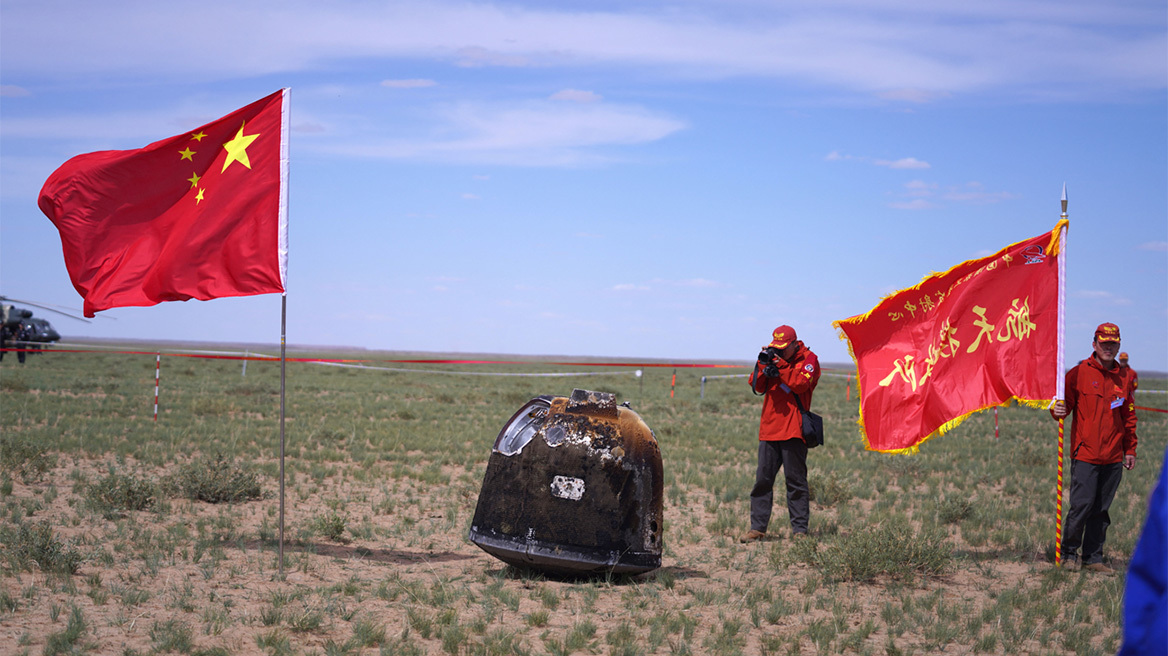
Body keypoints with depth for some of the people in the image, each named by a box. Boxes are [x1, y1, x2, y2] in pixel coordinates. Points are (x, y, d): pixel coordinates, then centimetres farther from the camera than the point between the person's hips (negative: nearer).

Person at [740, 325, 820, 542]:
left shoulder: (808, 359, 2)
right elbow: (758, 387, 8)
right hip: (769, 427, 5)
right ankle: (757, 528, 5)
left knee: (795, 480, -1)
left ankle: (800, 529, 3)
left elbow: (801, 383, -14)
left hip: (793, 430, -5)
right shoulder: (773, 357, 15)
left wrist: (780, 365, -16)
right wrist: (762, 365, -6)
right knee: (763, 479, 3)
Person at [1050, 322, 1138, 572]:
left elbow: (1128, 417, 19)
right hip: (1085, 455, -4)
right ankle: (1069, 554, 8)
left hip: (1113, 458, 4)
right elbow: (1066, 401, -2)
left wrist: (1130, 449, 16)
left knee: (1102, 510, 7)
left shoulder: (1122, 378, 13)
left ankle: (1093, 557, 16)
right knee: (1082, 505, -8)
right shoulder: (1079, 373, -1)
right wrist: (1058, 410, -26)